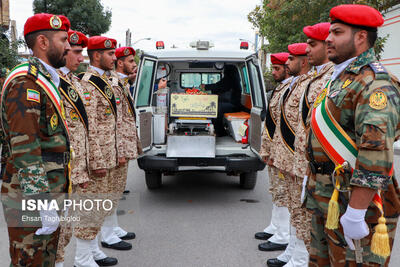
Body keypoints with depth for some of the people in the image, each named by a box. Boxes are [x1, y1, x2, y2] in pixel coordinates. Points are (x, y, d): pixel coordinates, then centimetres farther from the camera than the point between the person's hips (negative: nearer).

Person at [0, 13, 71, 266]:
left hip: (50, 192, 10)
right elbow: (25, 149, -24)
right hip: (31, 197, -9)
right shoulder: (25, 82, -17)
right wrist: (43, 204, -25)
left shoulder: (48, 79, 14)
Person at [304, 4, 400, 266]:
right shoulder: (341, 78, 15)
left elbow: (377, 150, -28)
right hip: (324, 197, 10)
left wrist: (355, 212, -29)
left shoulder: (374, 83, -18)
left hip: (351, 198, -10)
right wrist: (313, 182, 22)